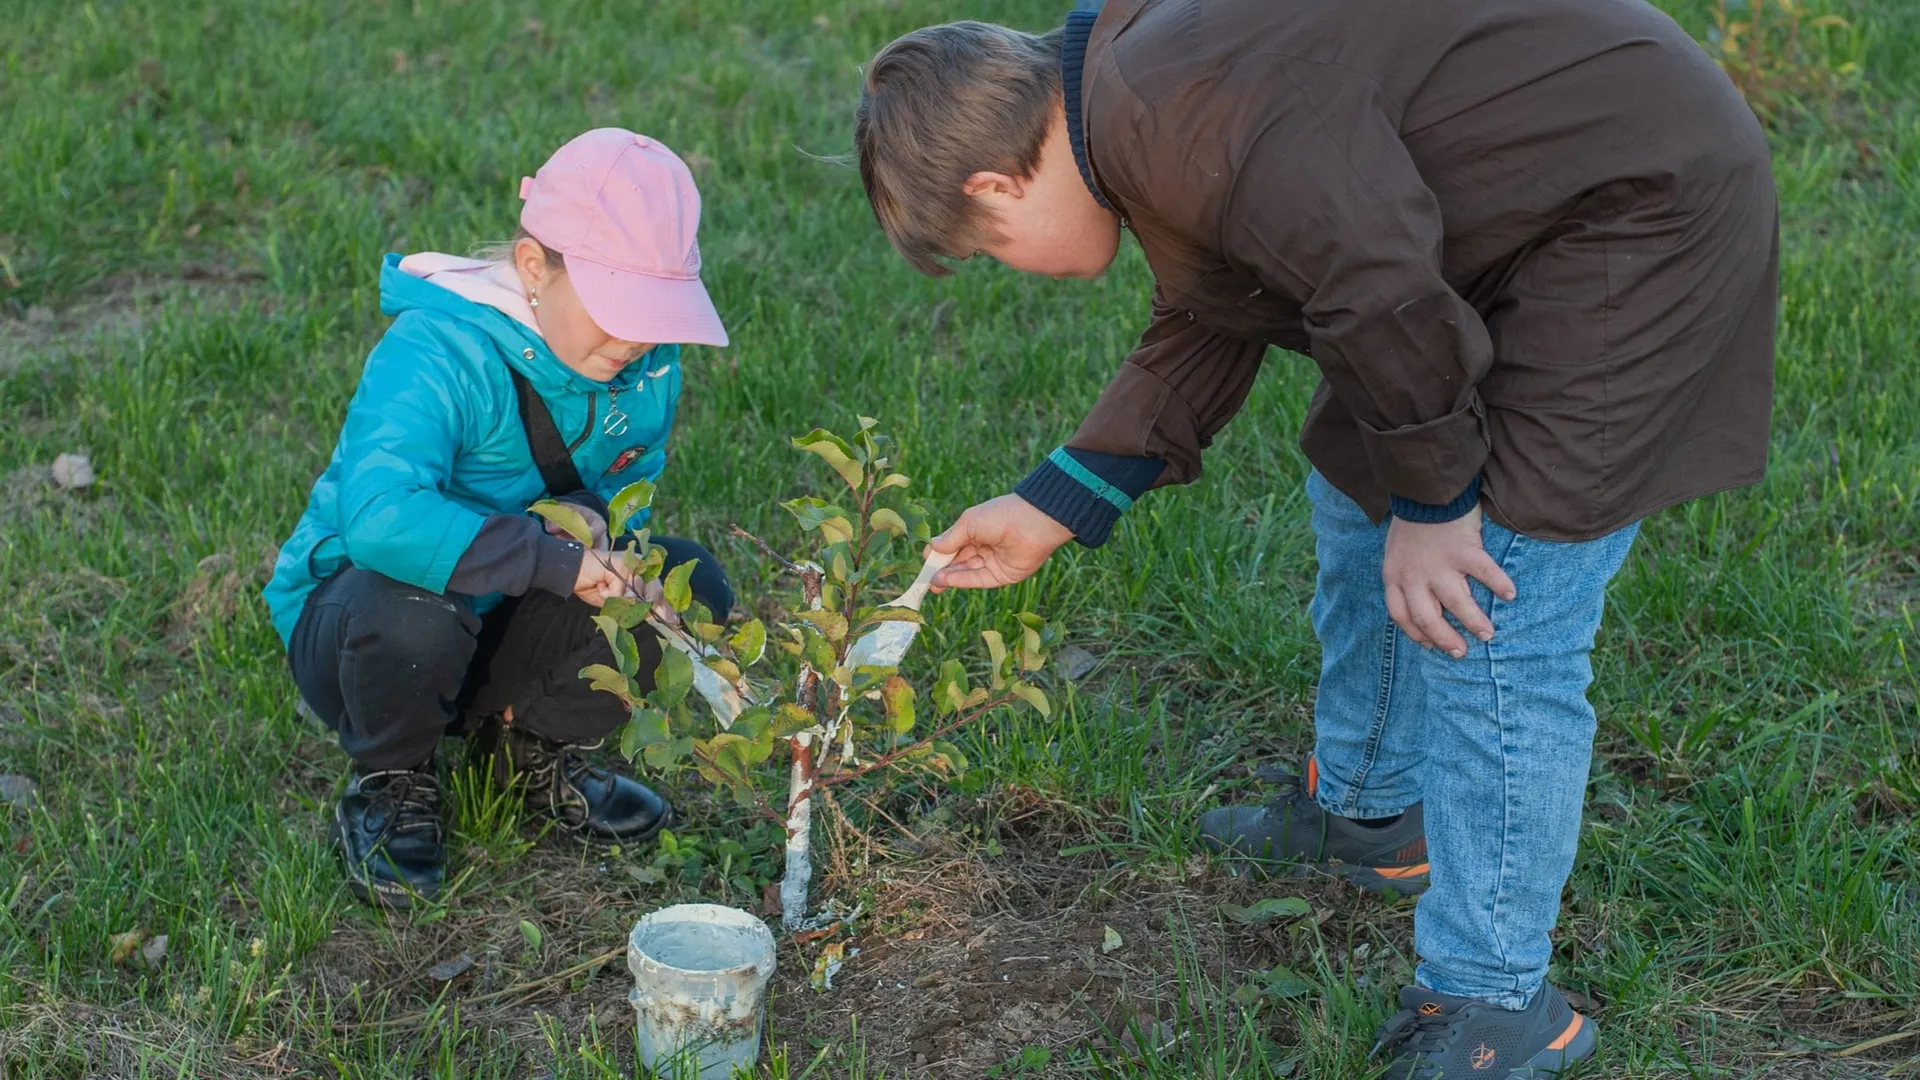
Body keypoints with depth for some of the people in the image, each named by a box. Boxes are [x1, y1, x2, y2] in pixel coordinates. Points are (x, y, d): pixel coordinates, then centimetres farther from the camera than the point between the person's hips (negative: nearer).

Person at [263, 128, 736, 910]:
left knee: (690, 587, -15)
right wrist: (553, 559, -42)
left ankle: (533, 745, 10)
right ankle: (392, 786, -6)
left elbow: (630, 482, 7)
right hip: (348, 615, -5)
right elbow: (381, 515, -45)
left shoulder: (646, 364, -8)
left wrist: (588, 516, -19)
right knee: (411, 613, -41)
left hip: (503, 625, 6)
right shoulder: (437, 350, -30)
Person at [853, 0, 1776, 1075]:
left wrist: (1432, 500, -16)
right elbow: (1198, 339, 13)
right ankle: (1366, 812, 43)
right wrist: (1049, 510, 14)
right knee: (1360, 503, 22)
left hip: (1640, 210, -11)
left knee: (1488, 612, -11)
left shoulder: (1182, 114, -29)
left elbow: (1386, 298, -31)